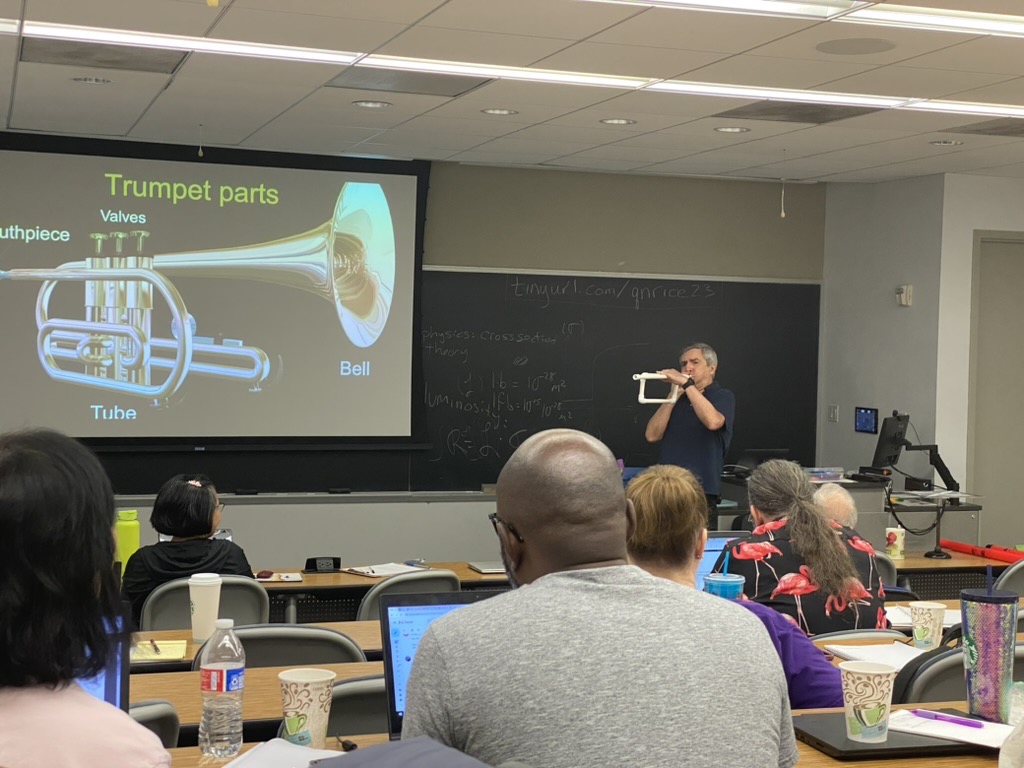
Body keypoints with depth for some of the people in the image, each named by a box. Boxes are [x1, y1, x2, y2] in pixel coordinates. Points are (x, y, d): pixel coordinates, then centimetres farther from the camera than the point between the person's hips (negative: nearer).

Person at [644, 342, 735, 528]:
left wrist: (686, 384, -20)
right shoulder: (677, 399, 18)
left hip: (702, 492, -5)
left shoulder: (723, 397, 3)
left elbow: (713, 421, -22)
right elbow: (652, 435, 5)